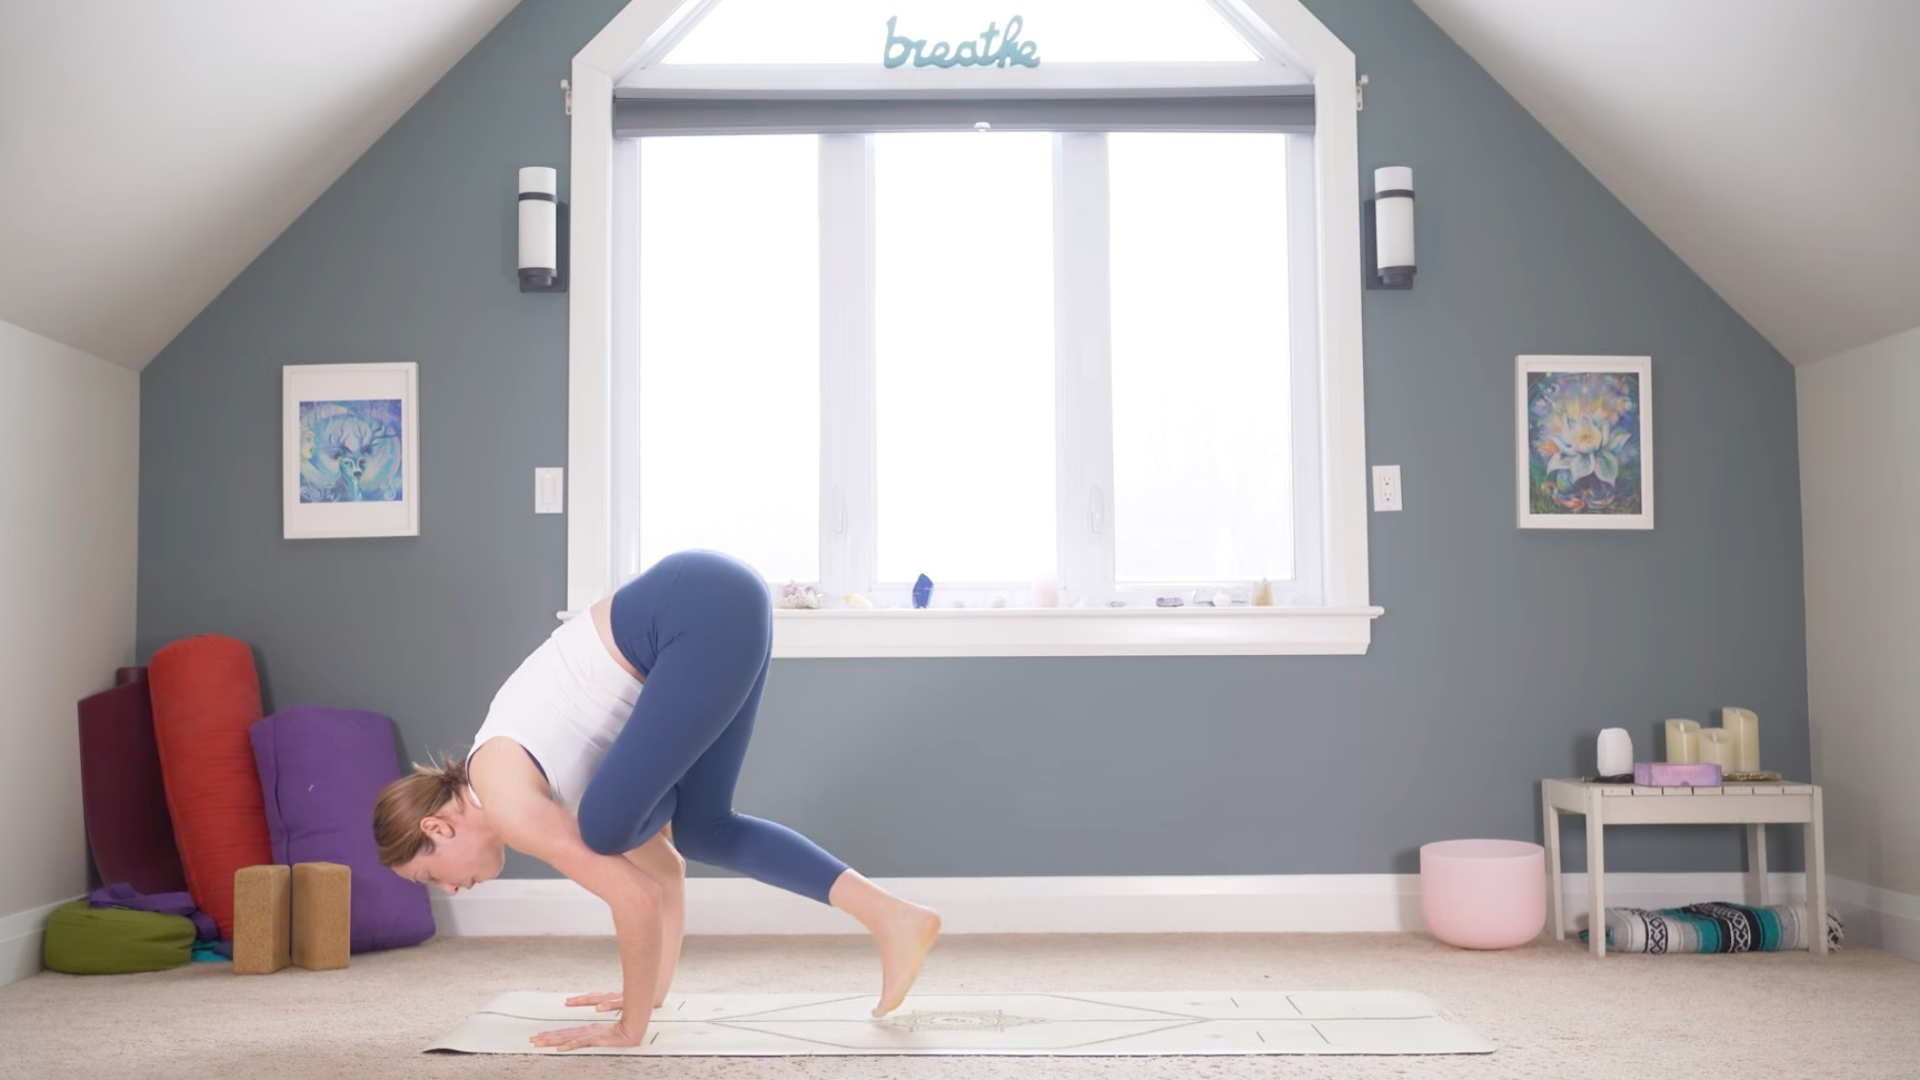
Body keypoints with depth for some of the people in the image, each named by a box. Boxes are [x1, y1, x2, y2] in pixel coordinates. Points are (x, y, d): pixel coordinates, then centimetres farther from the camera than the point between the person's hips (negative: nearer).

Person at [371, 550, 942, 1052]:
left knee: (606, 828, -6)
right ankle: (894, 918, 12)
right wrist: (652, 991, 32)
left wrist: (631, 1030, 5)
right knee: (701, 828, 15)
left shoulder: (502, 799, -3)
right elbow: (662, 860, 26)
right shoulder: (511, 777, 22)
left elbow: (640, 896, -6)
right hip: (720, 602, 9)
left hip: (704, 611, -9)